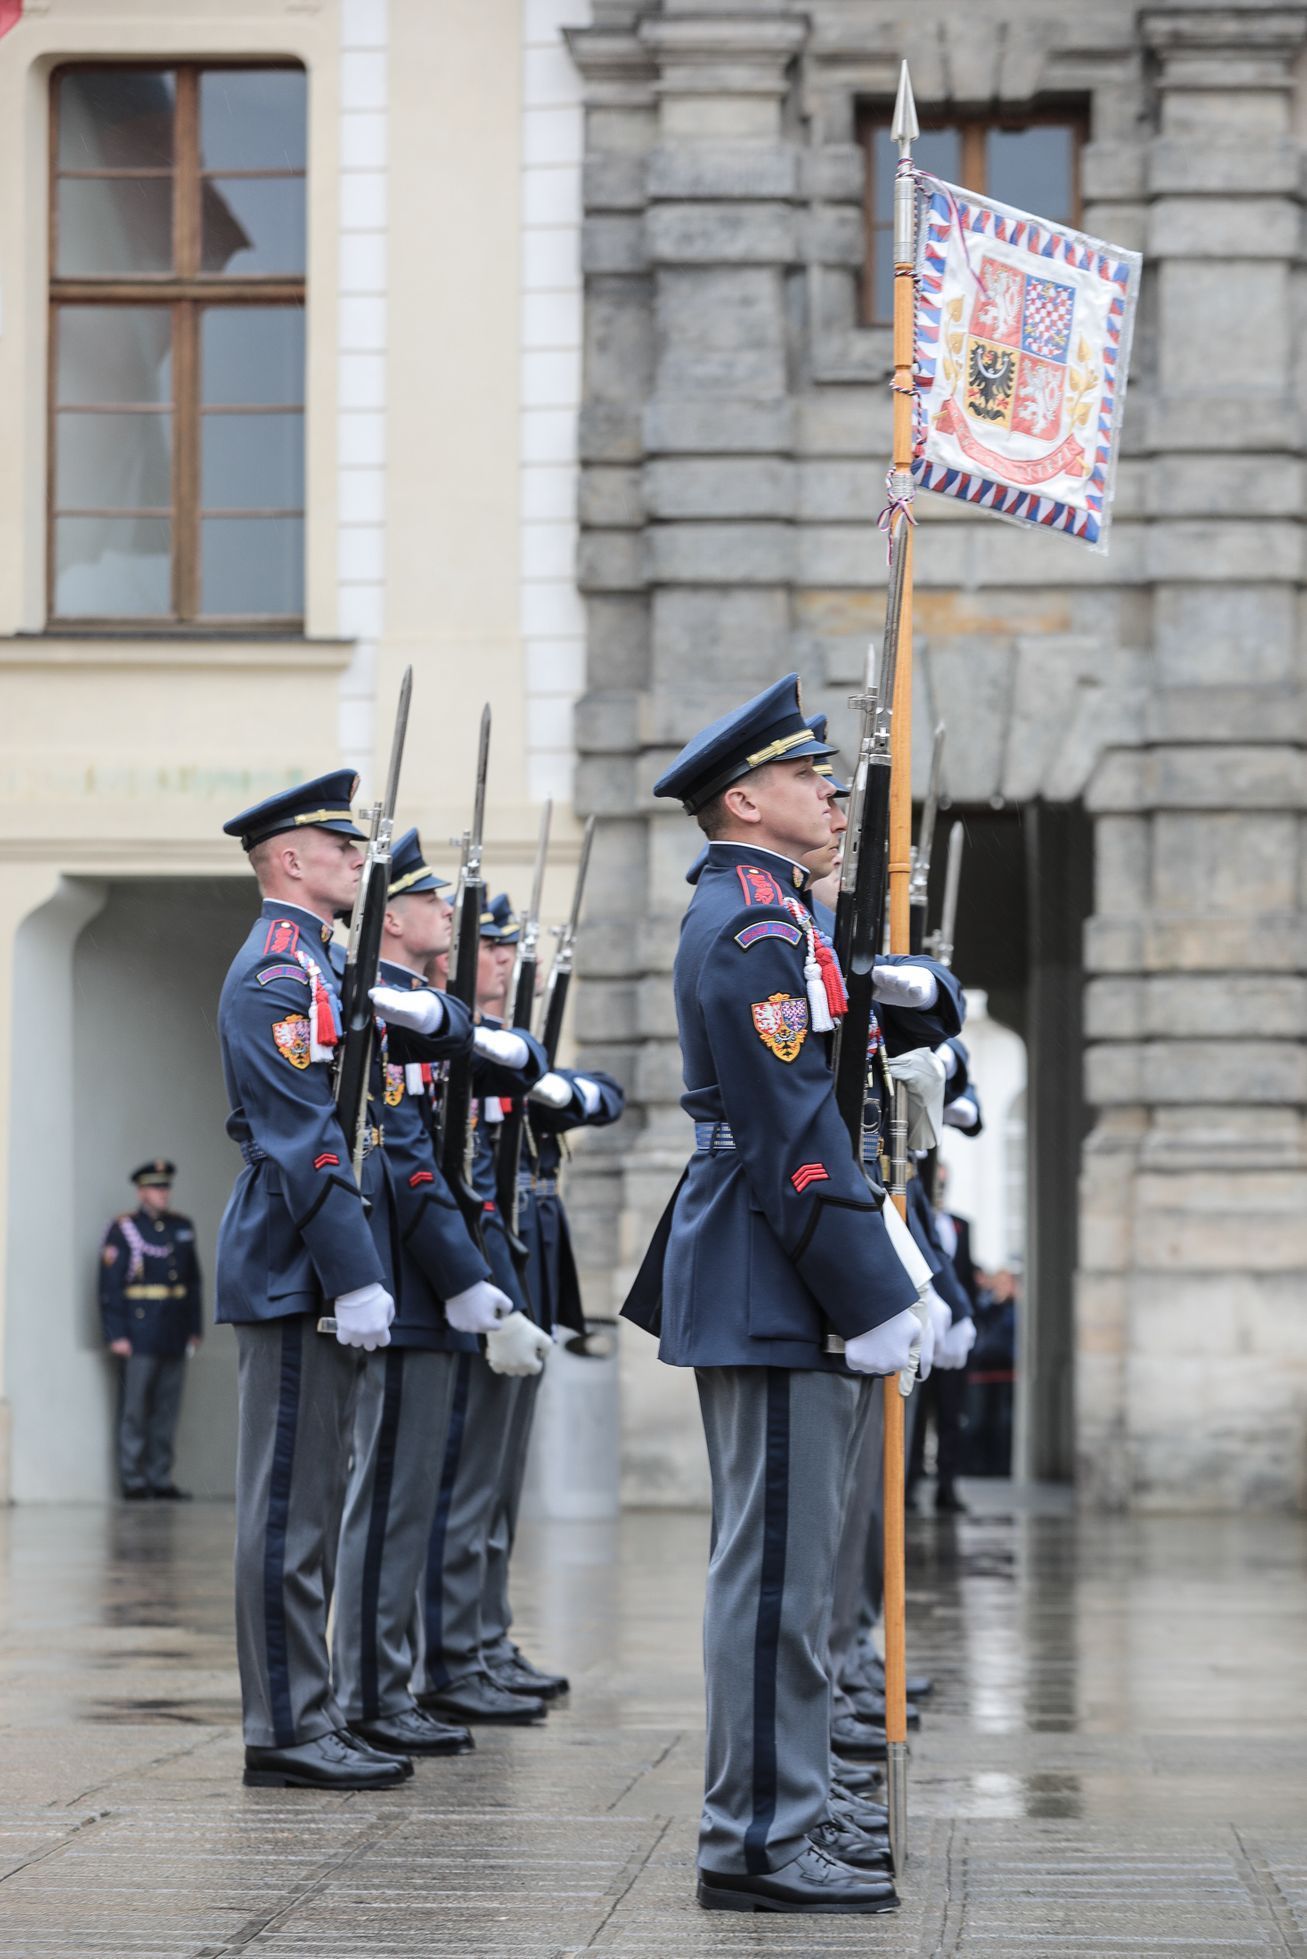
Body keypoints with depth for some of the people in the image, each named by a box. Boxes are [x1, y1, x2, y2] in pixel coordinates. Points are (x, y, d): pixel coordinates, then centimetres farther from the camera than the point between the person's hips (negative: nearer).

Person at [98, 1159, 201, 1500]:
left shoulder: (182, 1228, 13)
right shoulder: (123, 1230, -3)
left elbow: (193, 1280, 17)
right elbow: (110, 1286, -7)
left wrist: (194, 1328, 12)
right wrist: (116, 1335, -13)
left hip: (174, 1338, 5)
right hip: (139, 1338, -5)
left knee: (167, 1410, 7)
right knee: (134, 1409, -2)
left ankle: (161, 1478, 12)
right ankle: (132, 1480, 2)